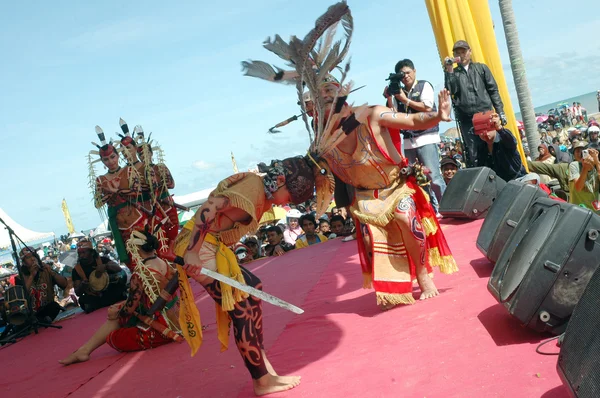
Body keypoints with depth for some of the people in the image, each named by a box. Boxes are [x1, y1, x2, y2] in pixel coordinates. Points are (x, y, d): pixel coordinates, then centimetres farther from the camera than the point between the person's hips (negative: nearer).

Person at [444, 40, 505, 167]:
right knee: (472, 153, -4)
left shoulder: (481, 68, 15)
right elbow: (451, 91, -5)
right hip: (466, 119, 0)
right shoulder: (453, 73, 13)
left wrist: (500, 111, 2)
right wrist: (449, 69, -7)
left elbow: (493, 90, 11)